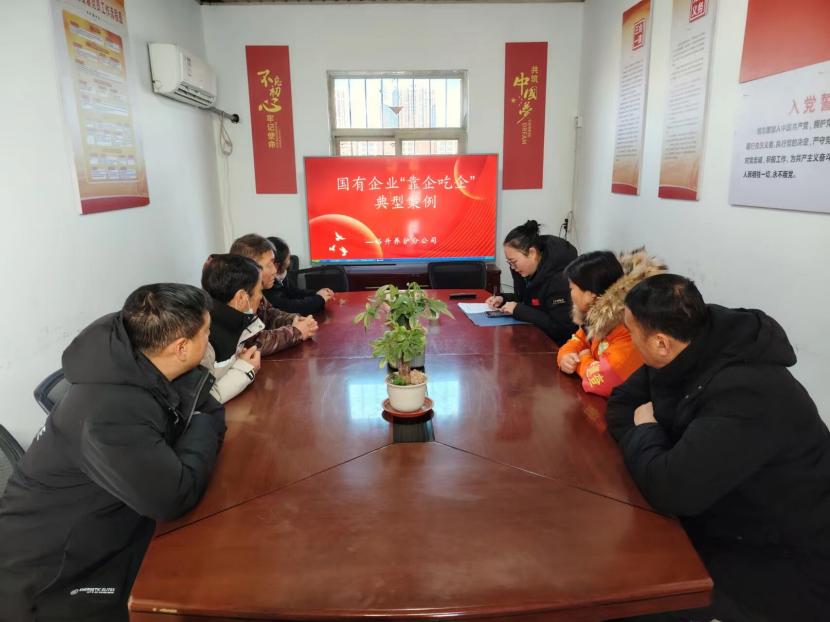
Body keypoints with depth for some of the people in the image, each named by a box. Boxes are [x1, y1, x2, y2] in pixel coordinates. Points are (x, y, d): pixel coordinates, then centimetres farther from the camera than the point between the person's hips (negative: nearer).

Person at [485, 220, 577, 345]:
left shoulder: (559, 279, -26)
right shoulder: (526, 270, 0)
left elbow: (561, 327, -27)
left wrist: (518, 310, -25)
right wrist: (503, 299, -1)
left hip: (555, 343, -8)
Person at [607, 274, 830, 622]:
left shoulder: (749, 394, -34)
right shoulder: (685, 355, -8)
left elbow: (670, 489, -37)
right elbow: (621, 403, 5)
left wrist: (645, 431, -17)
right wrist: (648, 435, -15)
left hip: (790, 562, -7)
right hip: (729, 522, 8)